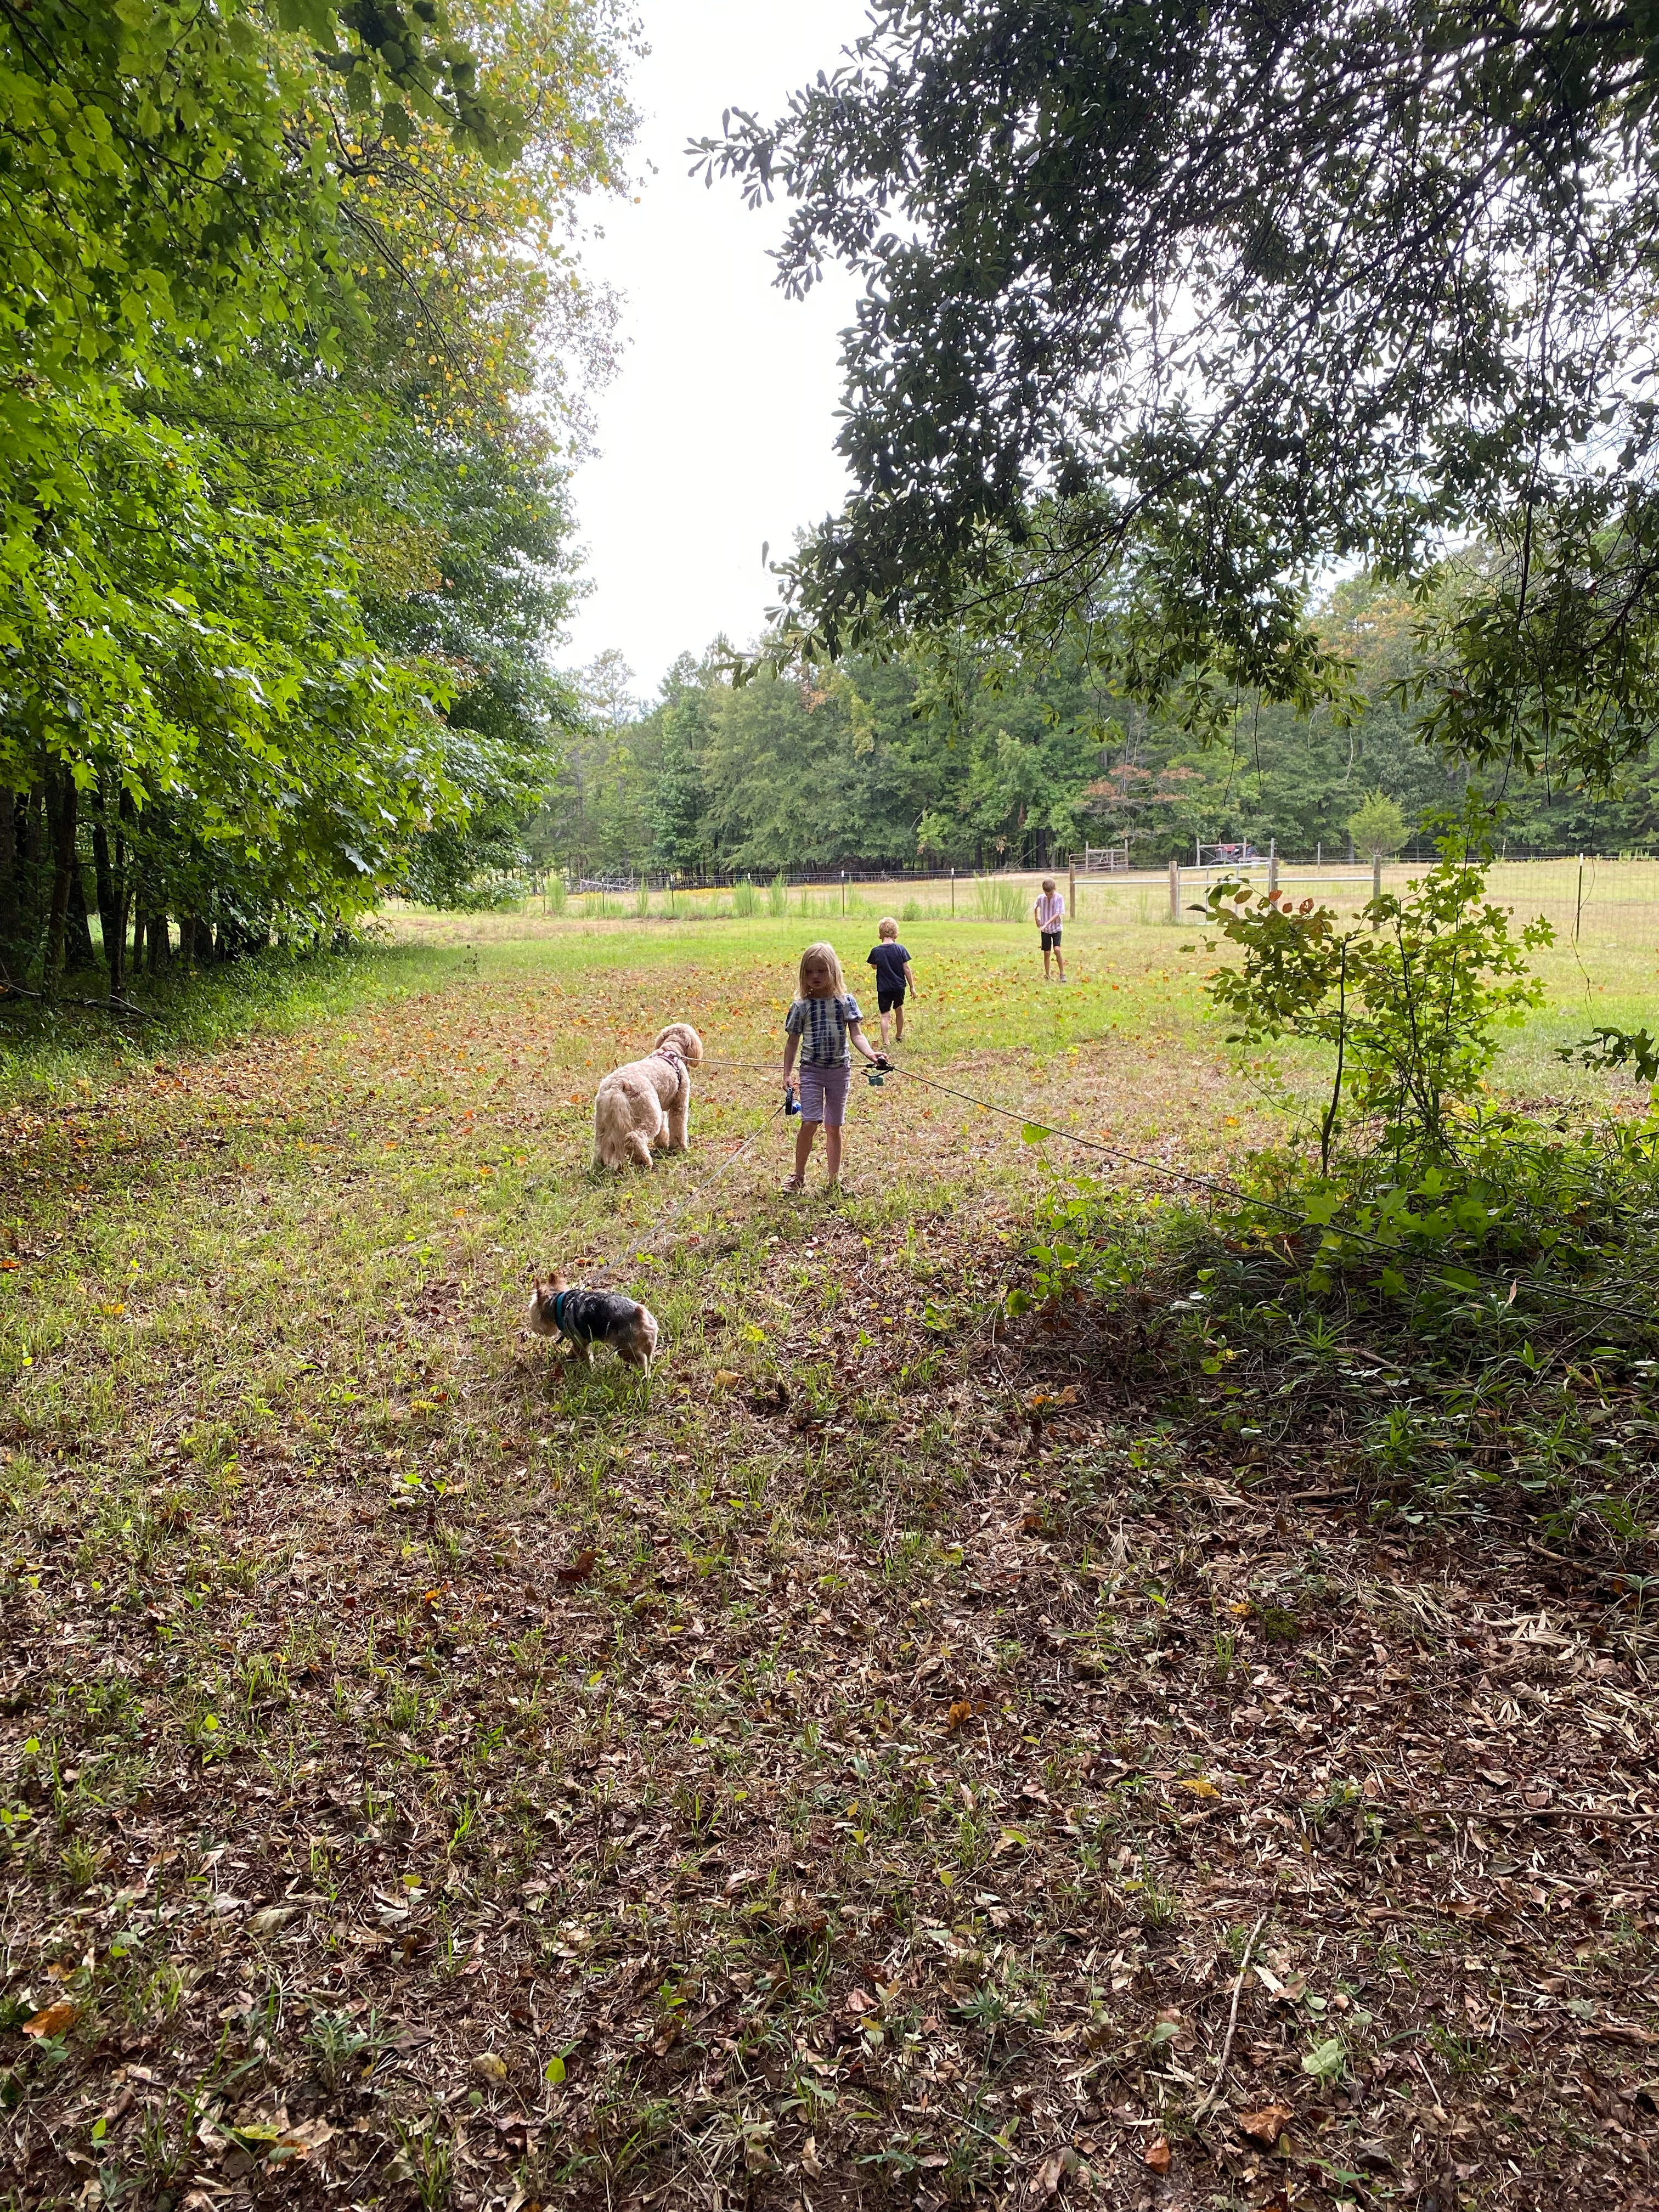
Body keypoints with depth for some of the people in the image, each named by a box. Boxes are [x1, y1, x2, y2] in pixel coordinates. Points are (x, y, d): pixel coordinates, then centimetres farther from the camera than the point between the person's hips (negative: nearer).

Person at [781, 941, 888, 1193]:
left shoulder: (845, 1001, -1)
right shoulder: (801, 1006, -1)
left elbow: (856, 1034, -6)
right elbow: (793, 1042, 5)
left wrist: (871, 1054, -25)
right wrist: (787, 1074, 1)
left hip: (840, 1070, 1)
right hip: (812, 1070, -1)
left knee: (833, 1127, 8)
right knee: (810, 1122, -11)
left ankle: (834, 1179, 20)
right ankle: (799, 1177, 4)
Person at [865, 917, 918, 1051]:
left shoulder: (876, 951, -10)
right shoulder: (900, 949, -9)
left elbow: (874, 967, 9)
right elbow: (907, 969, -4)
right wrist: (912, 986, 3)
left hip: (883, 988, -2)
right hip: (899, 986, 2)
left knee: (885, 1015, 0)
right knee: (899, 1010, 23)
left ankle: (885, 1043, -11)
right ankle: (899, 1036, 40)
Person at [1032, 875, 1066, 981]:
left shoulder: (1059, 898, -12)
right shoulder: (1040, 898, -3)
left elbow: (1058, 914, -17)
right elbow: (1035, 908, 19)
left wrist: (1047, 923, -25)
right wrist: (1036, 919, 9)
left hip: (1056, 928, -3)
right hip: (1045, 930, 3)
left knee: (1057, 949, -19)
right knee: (1046, 953, 4)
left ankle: (1062, 973, -8)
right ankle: (1047, 976, 15)